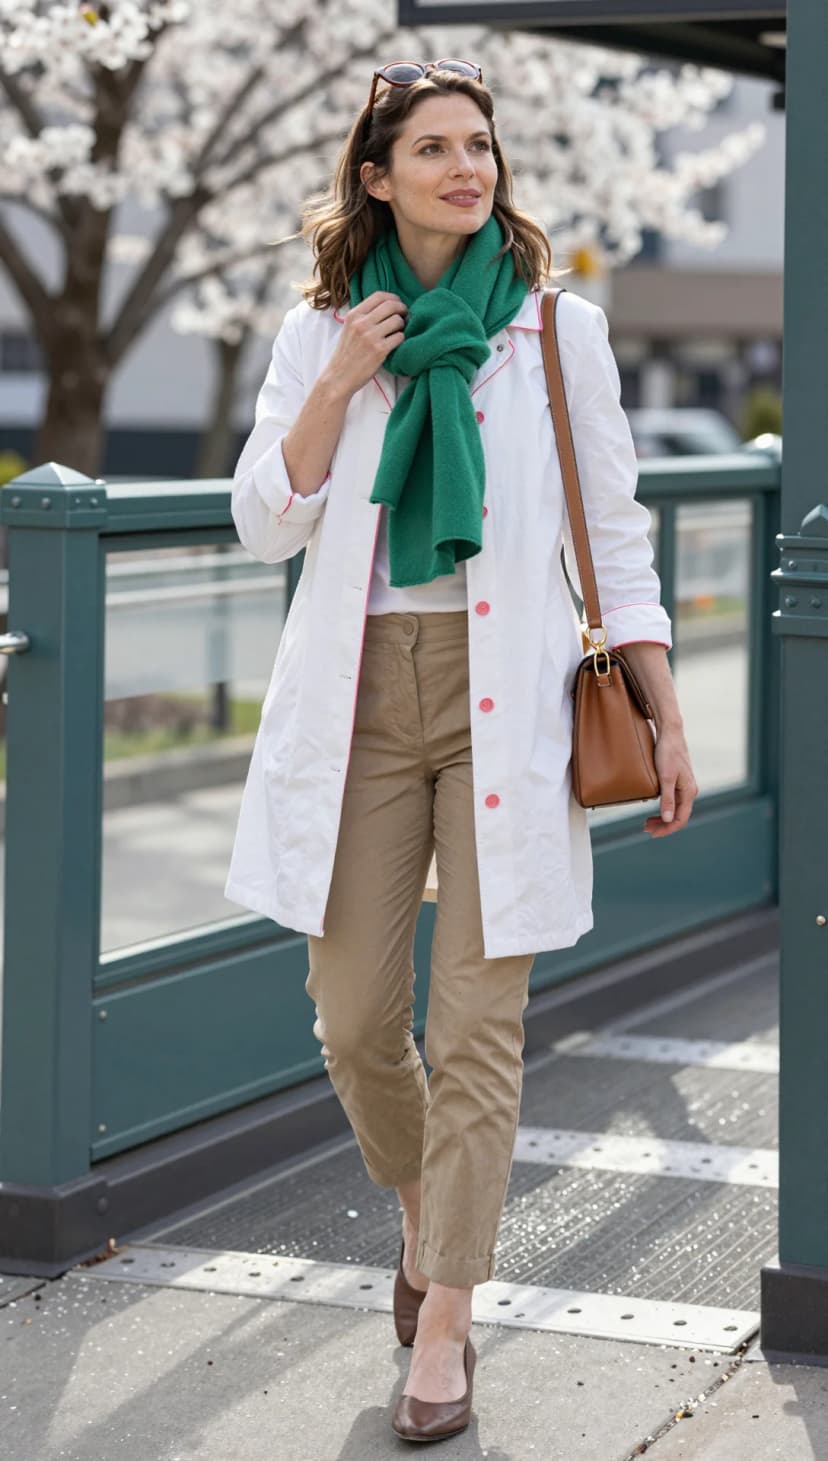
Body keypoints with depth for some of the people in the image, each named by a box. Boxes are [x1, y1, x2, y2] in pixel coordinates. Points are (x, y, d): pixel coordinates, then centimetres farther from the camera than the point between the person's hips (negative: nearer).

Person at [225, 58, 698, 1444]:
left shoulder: (559, 329, 5)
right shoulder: (320, 330, 9)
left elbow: (614, 533, 7)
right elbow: (265, 523, 5)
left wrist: (665, 715, 2)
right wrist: (343, 380, -7)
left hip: (507, 700, -2)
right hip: (359, 696, 2)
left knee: (476, 1028, -4)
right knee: (354, 1016, 4)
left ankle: (444, 1323, 5)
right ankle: (424, 1205, 35)